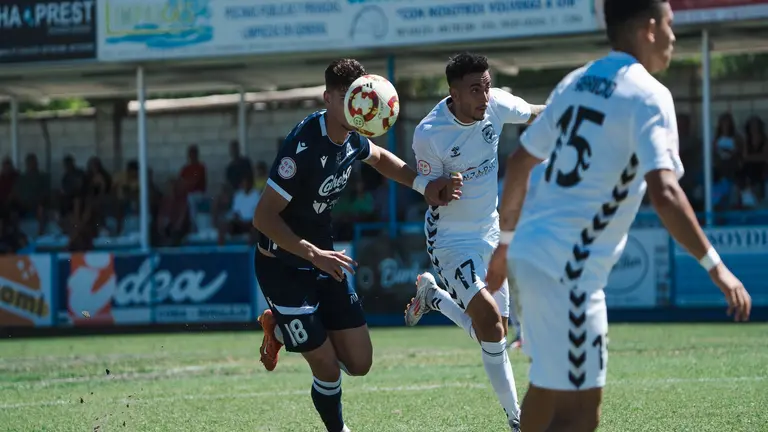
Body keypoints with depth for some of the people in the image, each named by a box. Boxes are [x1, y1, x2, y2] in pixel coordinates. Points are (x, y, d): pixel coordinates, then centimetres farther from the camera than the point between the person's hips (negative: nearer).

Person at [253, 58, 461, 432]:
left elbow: (379, 157, 23)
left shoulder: (351, 138, -3)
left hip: (323, 260, 8)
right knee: (327, 368, -6)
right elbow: (263, 217, -27)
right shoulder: (303, 148, -28)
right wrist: (313, 254, -33)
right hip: (283, 266, -8)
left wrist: (424, 186, 10)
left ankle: (279, 328, 27)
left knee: (359, 363, 6)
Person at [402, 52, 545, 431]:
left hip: (490, 232, 6)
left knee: (495, 331, 8)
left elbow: (534, 114, 10)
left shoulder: (496, 104, -11)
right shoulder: (429, 134, -24)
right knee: (489, 319, -21)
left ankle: (432, 295, 37)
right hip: (451, 239, -6)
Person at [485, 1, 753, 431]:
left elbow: (519, 163, 20)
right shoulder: (648, 96, -10)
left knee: (552, 384, 25)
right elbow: (664, 193, -22)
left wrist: (507, 242, 31)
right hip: (569, 266, -9)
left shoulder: (576, 83, 14)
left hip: (530, 251, 9)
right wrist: (715, 266, -20)